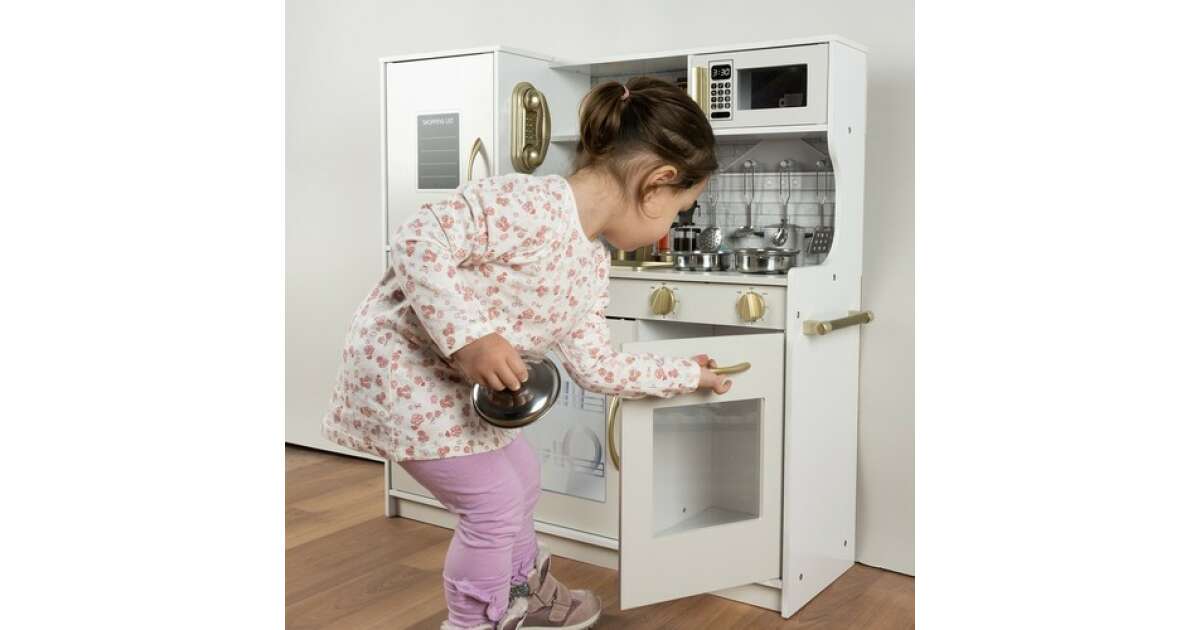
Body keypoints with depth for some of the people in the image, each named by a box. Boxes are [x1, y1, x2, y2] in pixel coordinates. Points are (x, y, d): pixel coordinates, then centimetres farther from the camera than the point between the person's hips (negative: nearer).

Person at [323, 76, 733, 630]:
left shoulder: (592, 266, 3)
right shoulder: (531, 205, -26)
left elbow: (596, 367, 10)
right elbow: (418, 241, -31)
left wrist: (687, 375, 16)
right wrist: (469, 335, -36)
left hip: (454, 379, 10)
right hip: (397, 363, -10)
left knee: (520, 471, 21)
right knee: (496, 497, -3)